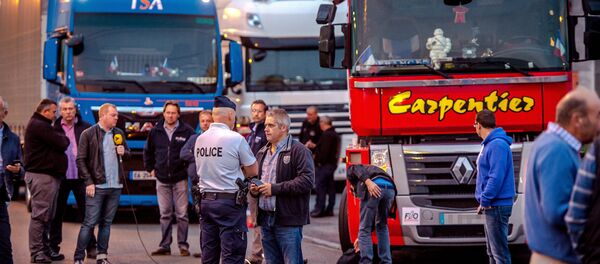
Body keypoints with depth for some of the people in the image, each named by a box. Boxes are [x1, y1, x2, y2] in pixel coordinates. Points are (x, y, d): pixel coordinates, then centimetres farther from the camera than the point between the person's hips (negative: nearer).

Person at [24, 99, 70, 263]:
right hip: (42, 176, -11)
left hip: (48, 175, 11)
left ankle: (44, 250, 18)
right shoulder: (39, 126, -14)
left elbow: (59, 143, 22)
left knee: (47, 216, 13)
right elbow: (61, 144, -16)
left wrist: (60, 139, 2)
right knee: (40, 216, -10)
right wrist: (64, 138, 4)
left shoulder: (41, 125, 21)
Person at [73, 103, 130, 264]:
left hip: (115, 186, 5)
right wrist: (89, 182, -11)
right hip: (97, 186, -5)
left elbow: (127, 153, 23)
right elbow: (81, 160, -5)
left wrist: (124, 152, -1)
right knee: (90, 222, -6)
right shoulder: (88, 134, -4)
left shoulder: (119, 134, 12)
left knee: (107, 222, 9)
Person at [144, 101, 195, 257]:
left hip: (180, 179, -3)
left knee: (182, 214, 0)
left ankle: (183, 245, 6)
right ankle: (164, 245, 12)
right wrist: (150, 168, 14)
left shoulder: (187, 131, -6)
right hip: (162, 179, 3)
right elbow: (148, 152, 19)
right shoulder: (156, 132, 5)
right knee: (165, 215, 8)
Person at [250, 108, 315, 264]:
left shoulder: (298, 151, -7)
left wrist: (275, 188, -18)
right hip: (266, 219, 7)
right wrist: (254, 189, 7)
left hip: (288, 220, -7)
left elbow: (307, 180, -18)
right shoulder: (262, 153, 18)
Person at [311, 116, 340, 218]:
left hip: (325, 164, -10)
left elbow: (324, 151, -22)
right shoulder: (335, 134, 16)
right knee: (330, 187, 10)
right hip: (333, 163, 10)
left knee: (320, 186, -8)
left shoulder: (326, 135, -16)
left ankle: (319, 209, -10)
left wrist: (319, 161, -15)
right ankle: (329, 209, 12)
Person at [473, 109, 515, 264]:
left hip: (497, 205, -11)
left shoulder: (497, 145, -16)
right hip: (492, 205, 11)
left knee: (500, 252, -10)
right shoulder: (489, 144, 16)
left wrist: (485, 200, -18)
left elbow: (497, 177, -23)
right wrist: (484, 200, 16)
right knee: (492, 251, 16)